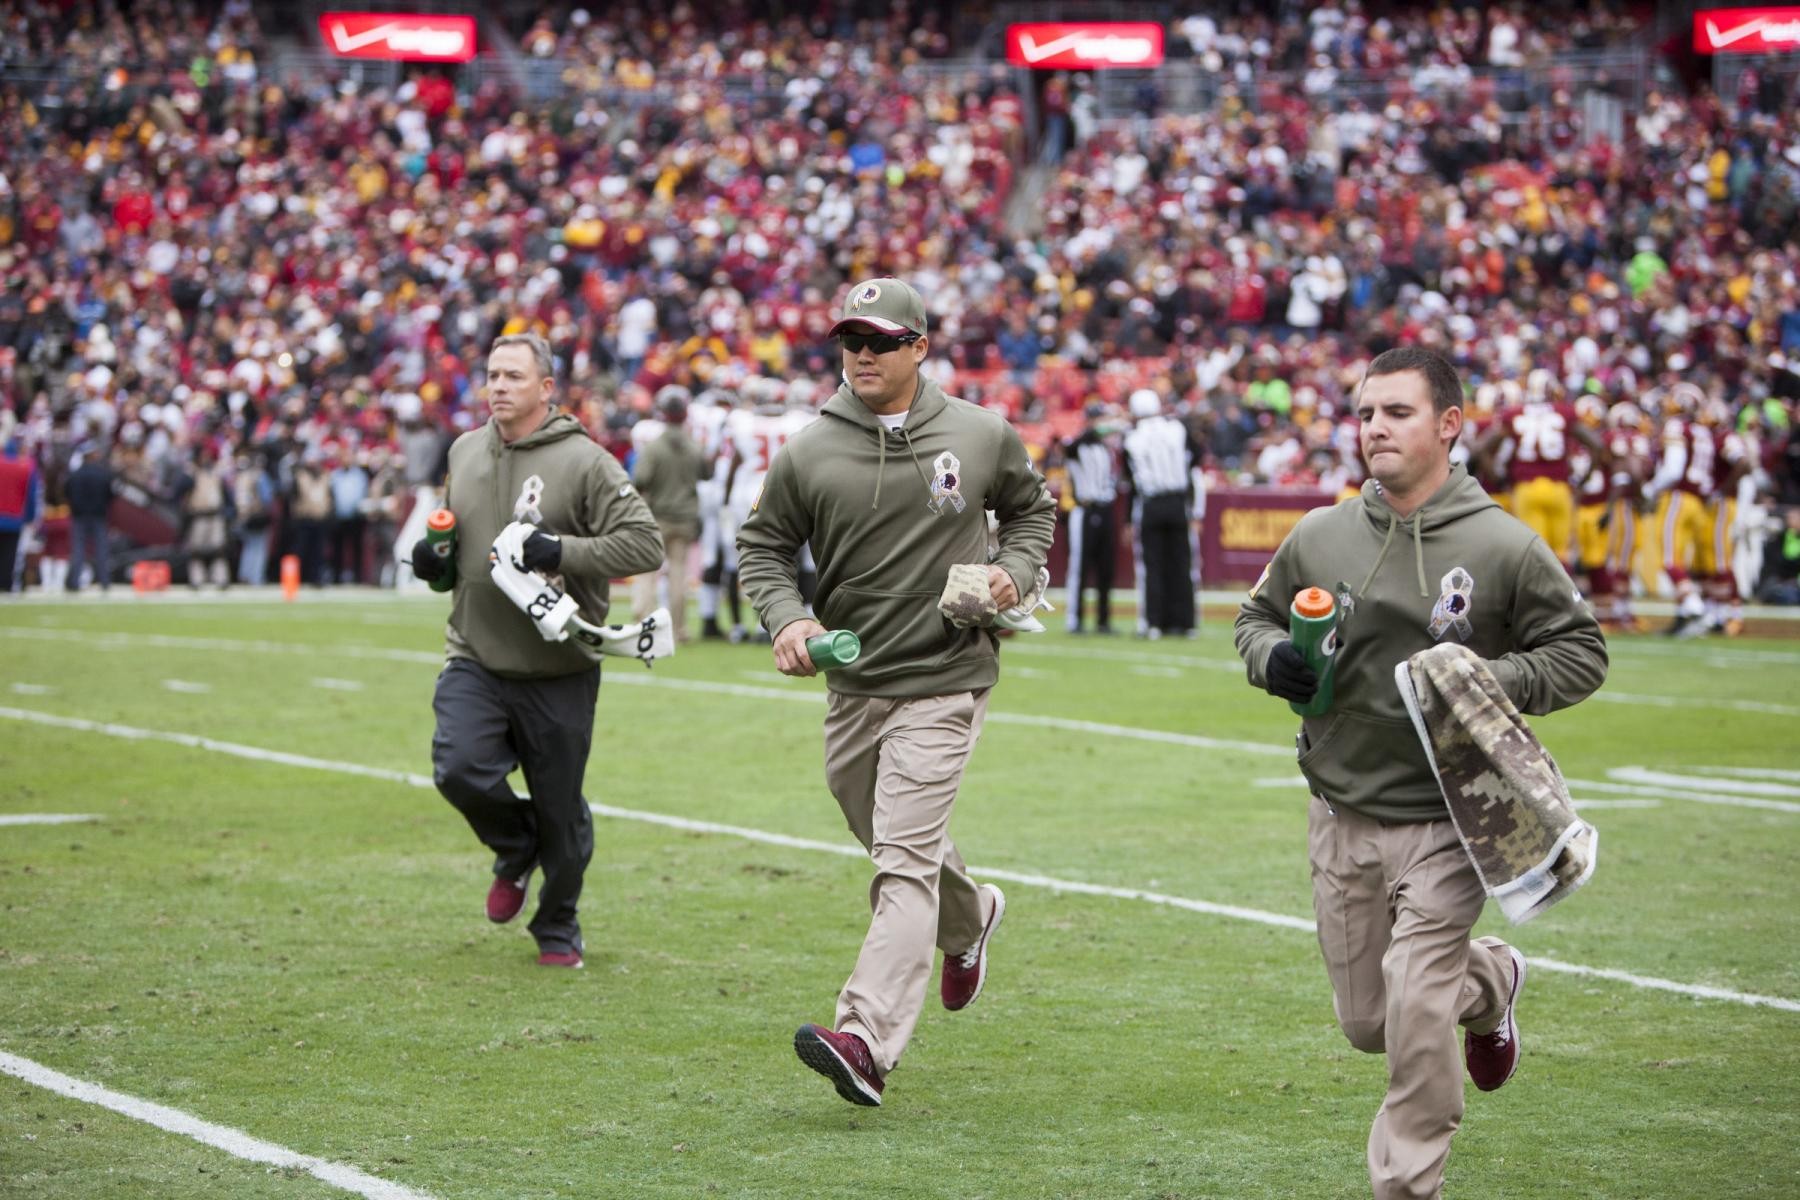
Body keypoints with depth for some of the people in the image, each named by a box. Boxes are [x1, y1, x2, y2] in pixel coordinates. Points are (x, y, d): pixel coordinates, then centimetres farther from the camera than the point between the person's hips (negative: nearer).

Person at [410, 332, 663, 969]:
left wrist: (562, 552, -24)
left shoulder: (583, 461, -9)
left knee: (560, 813, 6)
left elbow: (645, 543, -14)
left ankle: (558, 929, 31)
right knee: (460, 770, -20)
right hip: (475, 659, 3)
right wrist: (431, 555, 3)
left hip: (559, 672, -3)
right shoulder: (465, 452, 8)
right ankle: (515, 850, 14)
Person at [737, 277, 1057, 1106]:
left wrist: (1015, 571, -2)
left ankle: (868, 1042, -25)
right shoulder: (808, 453, -1)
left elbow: (1033, 507, 17)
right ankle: (969, 918, 53)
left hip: (944, 679, -4)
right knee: (889, 843, 20)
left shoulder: (981, 436, -1)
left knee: (905, 859, -15)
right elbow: (763, 544, 7)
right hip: (850, 683, 4)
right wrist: (786, 617, -11)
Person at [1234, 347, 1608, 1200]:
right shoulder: (1319, 537, 0)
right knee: (1368, 1024, 14)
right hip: (1342, 818, 4)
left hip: (1449, 819, -4)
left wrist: (1489, 680, -19)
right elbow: (1257, 616, 15)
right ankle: (1489, 982, 45)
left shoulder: (1504, 547, -10)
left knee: (1416, 1010, -15)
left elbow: (1581, 653, -2)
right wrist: (1274, 658, -8)